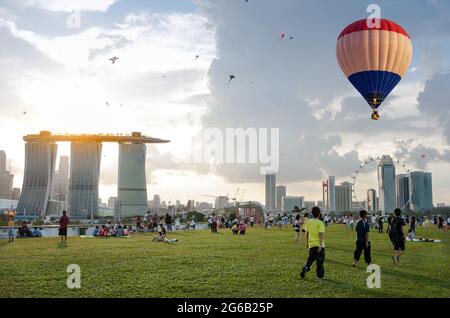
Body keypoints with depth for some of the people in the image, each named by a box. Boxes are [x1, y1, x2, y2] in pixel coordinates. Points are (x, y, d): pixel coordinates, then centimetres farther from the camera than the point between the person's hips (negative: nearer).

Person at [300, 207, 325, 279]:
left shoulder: (308, 222, 5)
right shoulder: (320, 223, -10)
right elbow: (321, 234, -18)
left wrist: (307, 242, 24)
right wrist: (320, 245, -21)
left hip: (311, 244, 4)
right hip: (319, 245, -4)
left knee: (310, 259, 14)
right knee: (320, 260, 8)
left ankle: (305, 268, -9)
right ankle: (320, 275, 13)